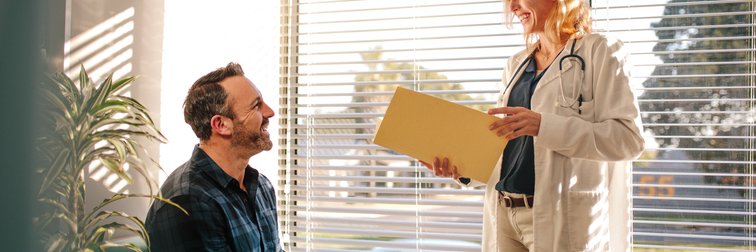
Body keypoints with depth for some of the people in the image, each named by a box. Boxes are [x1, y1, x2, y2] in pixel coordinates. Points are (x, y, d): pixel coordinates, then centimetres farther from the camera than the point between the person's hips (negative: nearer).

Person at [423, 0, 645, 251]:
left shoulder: (600, 51, -3)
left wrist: (544, 125, -23)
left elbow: (628, 138, -14)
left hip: (561, 218, -5)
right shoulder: (516, 63, 16)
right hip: (504, 215, 6)